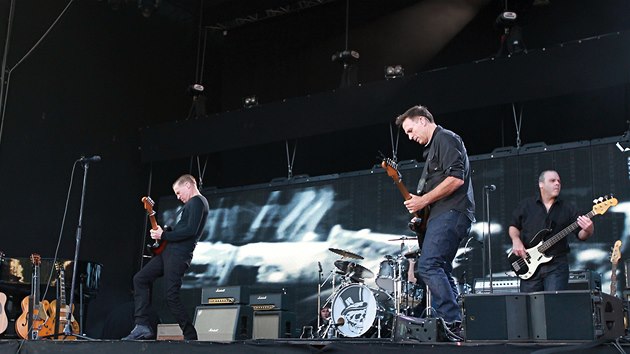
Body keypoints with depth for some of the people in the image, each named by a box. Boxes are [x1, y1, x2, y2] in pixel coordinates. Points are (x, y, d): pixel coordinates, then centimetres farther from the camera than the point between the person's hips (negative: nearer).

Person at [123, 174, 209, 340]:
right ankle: (142, 326, 2)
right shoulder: (194, 203, 22)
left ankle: (191, 337, -1)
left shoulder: (197, 202, -11)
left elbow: (190, 231, -22)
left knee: (171, 296, -12)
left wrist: (163, 236, -15)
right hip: (169, 251, 11)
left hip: (179, 254, -11)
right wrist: (165, 231, 11)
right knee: (140, 279, 7)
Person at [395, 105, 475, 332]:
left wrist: (423, 201, -14)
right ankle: (453, 328, 9)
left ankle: (451, 322, -22)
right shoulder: (433, 148, 27)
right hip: (444, 215, 11)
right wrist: (420, 211, 15)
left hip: (451, 213, -11)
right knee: (440, 270, 9)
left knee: (428, 266, -19)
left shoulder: (445, 139, -5)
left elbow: (456, 179, -18)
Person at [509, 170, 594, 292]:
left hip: (556, 265, 0)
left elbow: (580, 234, 4)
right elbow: (513, 226, 14)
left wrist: (588, 230, -19)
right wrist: (516, 240, -5)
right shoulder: (526, 205, 8)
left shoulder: (567, 208, 7)